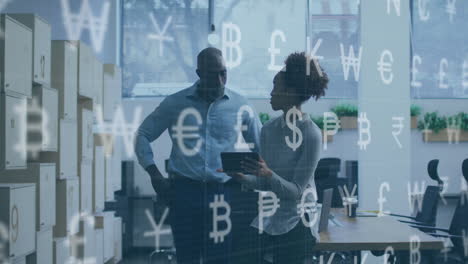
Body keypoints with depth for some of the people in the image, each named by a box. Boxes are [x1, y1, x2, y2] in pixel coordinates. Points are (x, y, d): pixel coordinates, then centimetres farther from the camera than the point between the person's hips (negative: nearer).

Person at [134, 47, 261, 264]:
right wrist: (154, 174, 0)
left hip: (223, 194, 0)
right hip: (183, 191, 0)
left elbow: (262, 149, 15)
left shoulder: (240, 106, 6)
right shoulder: (174, 103, 5)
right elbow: (143, 135, 11)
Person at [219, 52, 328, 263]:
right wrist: (241, 177, -10)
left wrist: (269, 174, -30)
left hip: (295, 224, -5)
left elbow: (296, 190, -14)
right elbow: (264, 183, 8)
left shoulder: (311, 134, -13)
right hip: (267, 219, 5)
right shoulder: (269, 129, 5)